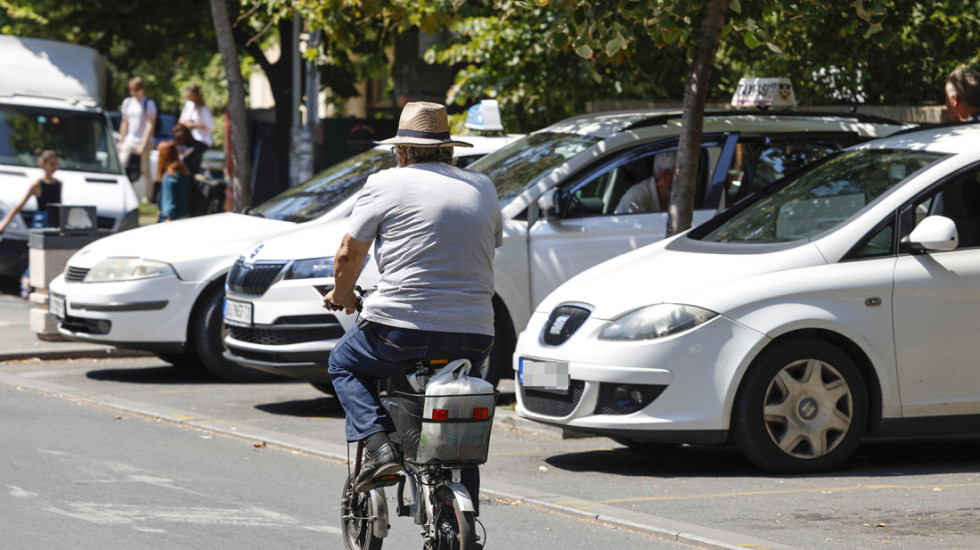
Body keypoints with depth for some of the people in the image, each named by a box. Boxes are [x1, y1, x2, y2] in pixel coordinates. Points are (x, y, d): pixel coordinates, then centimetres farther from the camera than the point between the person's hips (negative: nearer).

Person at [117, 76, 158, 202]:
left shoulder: (149, 104, -4)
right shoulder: (127, 102, 11)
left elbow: (150, 125, -9)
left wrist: (143, 145, -15)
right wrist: (121, 141, 13)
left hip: (144, 141, -4)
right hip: (129, 140, 4)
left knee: (145, 170, -1)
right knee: (121, 164, -14)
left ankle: (147, 197, 7)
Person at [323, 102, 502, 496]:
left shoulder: (386, 185, 1)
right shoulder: (484, 189, 15)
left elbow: (349, 255, 4)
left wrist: (342, 295, 24)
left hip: (403, 328, -4)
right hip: (474, 337, 4)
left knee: (344, 364, 23)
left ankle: (378, 444, 1)